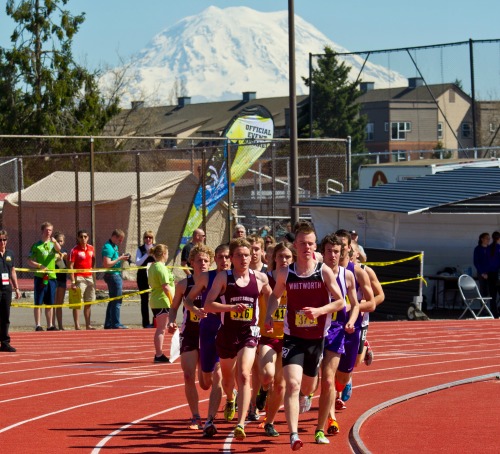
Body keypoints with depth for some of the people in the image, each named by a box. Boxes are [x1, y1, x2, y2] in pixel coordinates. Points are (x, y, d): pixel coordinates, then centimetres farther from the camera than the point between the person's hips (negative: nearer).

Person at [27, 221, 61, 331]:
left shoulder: (53, 244, 11)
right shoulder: (36, 245, 2)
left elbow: (59, 249, -13)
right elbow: (30, 261, 1)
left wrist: (55, 242, -33)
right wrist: (39, 266, -15)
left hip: (51, 277, 4)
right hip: (40, 276, -4)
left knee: (50, 303, 9)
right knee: (38, 302, -4)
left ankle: (50, 325, 14)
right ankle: (38, 325, -3)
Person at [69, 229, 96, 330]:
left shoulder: (91, 249, 10)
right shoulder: (75, 250, -8)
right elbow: (71, 266, -11)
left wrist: (94, 278, 14)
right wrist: (73, 282, -18)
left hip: (89, 277, 6)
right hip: (79, 278, -6)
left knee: (88, 303, 12)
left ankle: (88, 325, 20)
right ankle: (77, 326, -6)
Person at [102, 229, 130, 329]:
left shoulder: (114, 246, 14)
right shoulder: (108, 247, -16)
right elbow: (107, 264, -23)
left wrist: (121, 257, 6)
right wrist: (120, 259, -19)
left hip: (116, 275, 11)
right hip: (113, 275, -11)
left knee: (113, 301, 14)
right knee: (117, 301, -7)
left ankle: (108, 324, 19)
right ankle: (116, 324, -4)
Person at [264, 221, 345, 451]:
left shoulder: (324, 272, -6)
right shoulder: (285, 273, -2)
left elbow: (340, 302, -2)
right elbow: (275, 296, 17)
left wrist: (320, 310, -19)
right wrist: (269, 315, -2)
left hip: (317, 338, 1)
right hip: (293, 337, -1)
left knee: (308, 387, 15)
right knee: (292, 384, -19)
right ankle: (293, 435, -23)